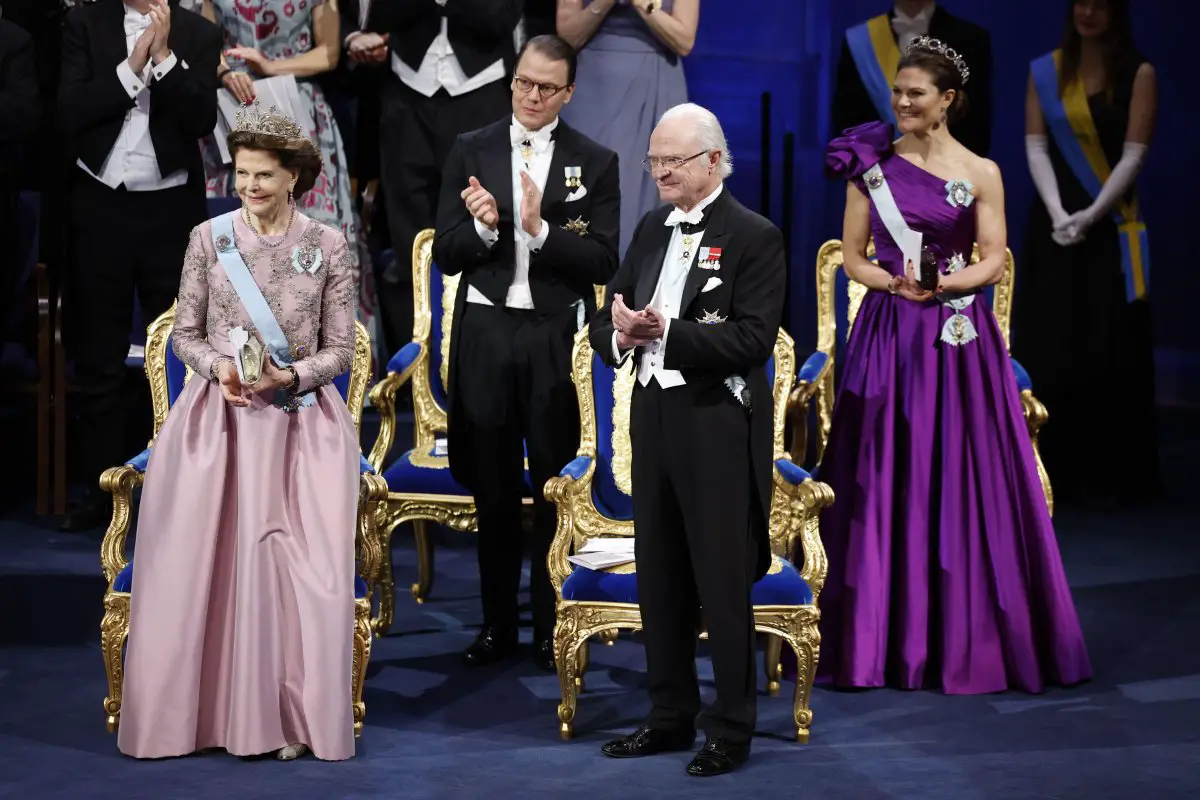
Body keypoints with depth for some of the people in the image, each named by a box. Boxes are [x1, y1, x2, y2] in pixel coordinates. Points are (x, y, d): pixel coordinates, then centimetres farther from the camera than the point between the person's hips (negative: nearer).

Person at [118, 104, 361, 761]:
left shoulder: (328, 245, 2)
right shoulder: (209, 238, 4)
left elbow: (340, 350, 3)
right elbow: (185, 334, 7)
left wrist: (290, 375, -15)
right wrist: (218, 367, -12)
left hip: (302, 423, -1)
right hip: (218, 417, 1)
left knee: (297, 567, -11)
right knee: (205, 563, -9)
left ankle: (288, 715, -2)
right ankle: (213, 709, 0)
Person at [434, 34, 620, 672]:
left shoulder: (595, 162, 1)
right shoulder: (470, 152, 5)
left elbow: (603, 262, -7)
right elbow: (446, 256, 2)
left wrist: (541, 230, -20)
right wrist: (483, 226, -18)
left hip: (557, 336, -2)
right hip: (486, 333, 2)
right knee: (494, 489, 10)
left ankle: (553, 626, 14)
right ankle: (497, 624, 20)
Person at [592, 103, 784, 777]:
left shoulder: (755, 237, -9)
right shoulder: (652, 229, 12)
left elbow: (753, 339, -19)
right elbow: (606, 322, 11)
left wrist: (664, 333, -23)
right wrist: (621, 333, -12)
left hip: (718, 429, -7)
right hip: (655, 418, 7)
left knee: (724, 585, 0)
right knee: (660, 580, 13)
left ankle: (732, 730, 10)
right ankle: (672, 717, 25)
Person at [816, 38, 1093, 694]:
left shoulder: (980, 174, 2)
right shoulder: (872, 165, 5)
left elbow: (993, 261, -1)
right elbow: (853, 257, 5)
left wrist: (945, 282, -19)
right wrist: (896, 283, -13)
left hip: (958, 340, -1)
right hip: (887, 335, 1)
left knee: (963, 481, -1)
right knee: (884, 483, 1)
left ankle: (965, 638, 8)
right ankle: (882, 636, 10)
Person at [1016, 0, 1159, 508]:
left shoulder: (1138, 74, -1)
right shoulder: (1045, 71, 7)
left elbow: (1133, 155, -6)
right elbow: (1036, 146, 1)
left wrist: (1090, 215, -15)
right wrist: (1057, 212, -13)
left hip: (1109, 228, -2)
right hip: (1054, 226, 2)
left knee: (1107, 352, -2)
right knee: (1048, 349, 0)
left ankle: (1105, 475, 4)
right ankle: (1051, 469, 6)